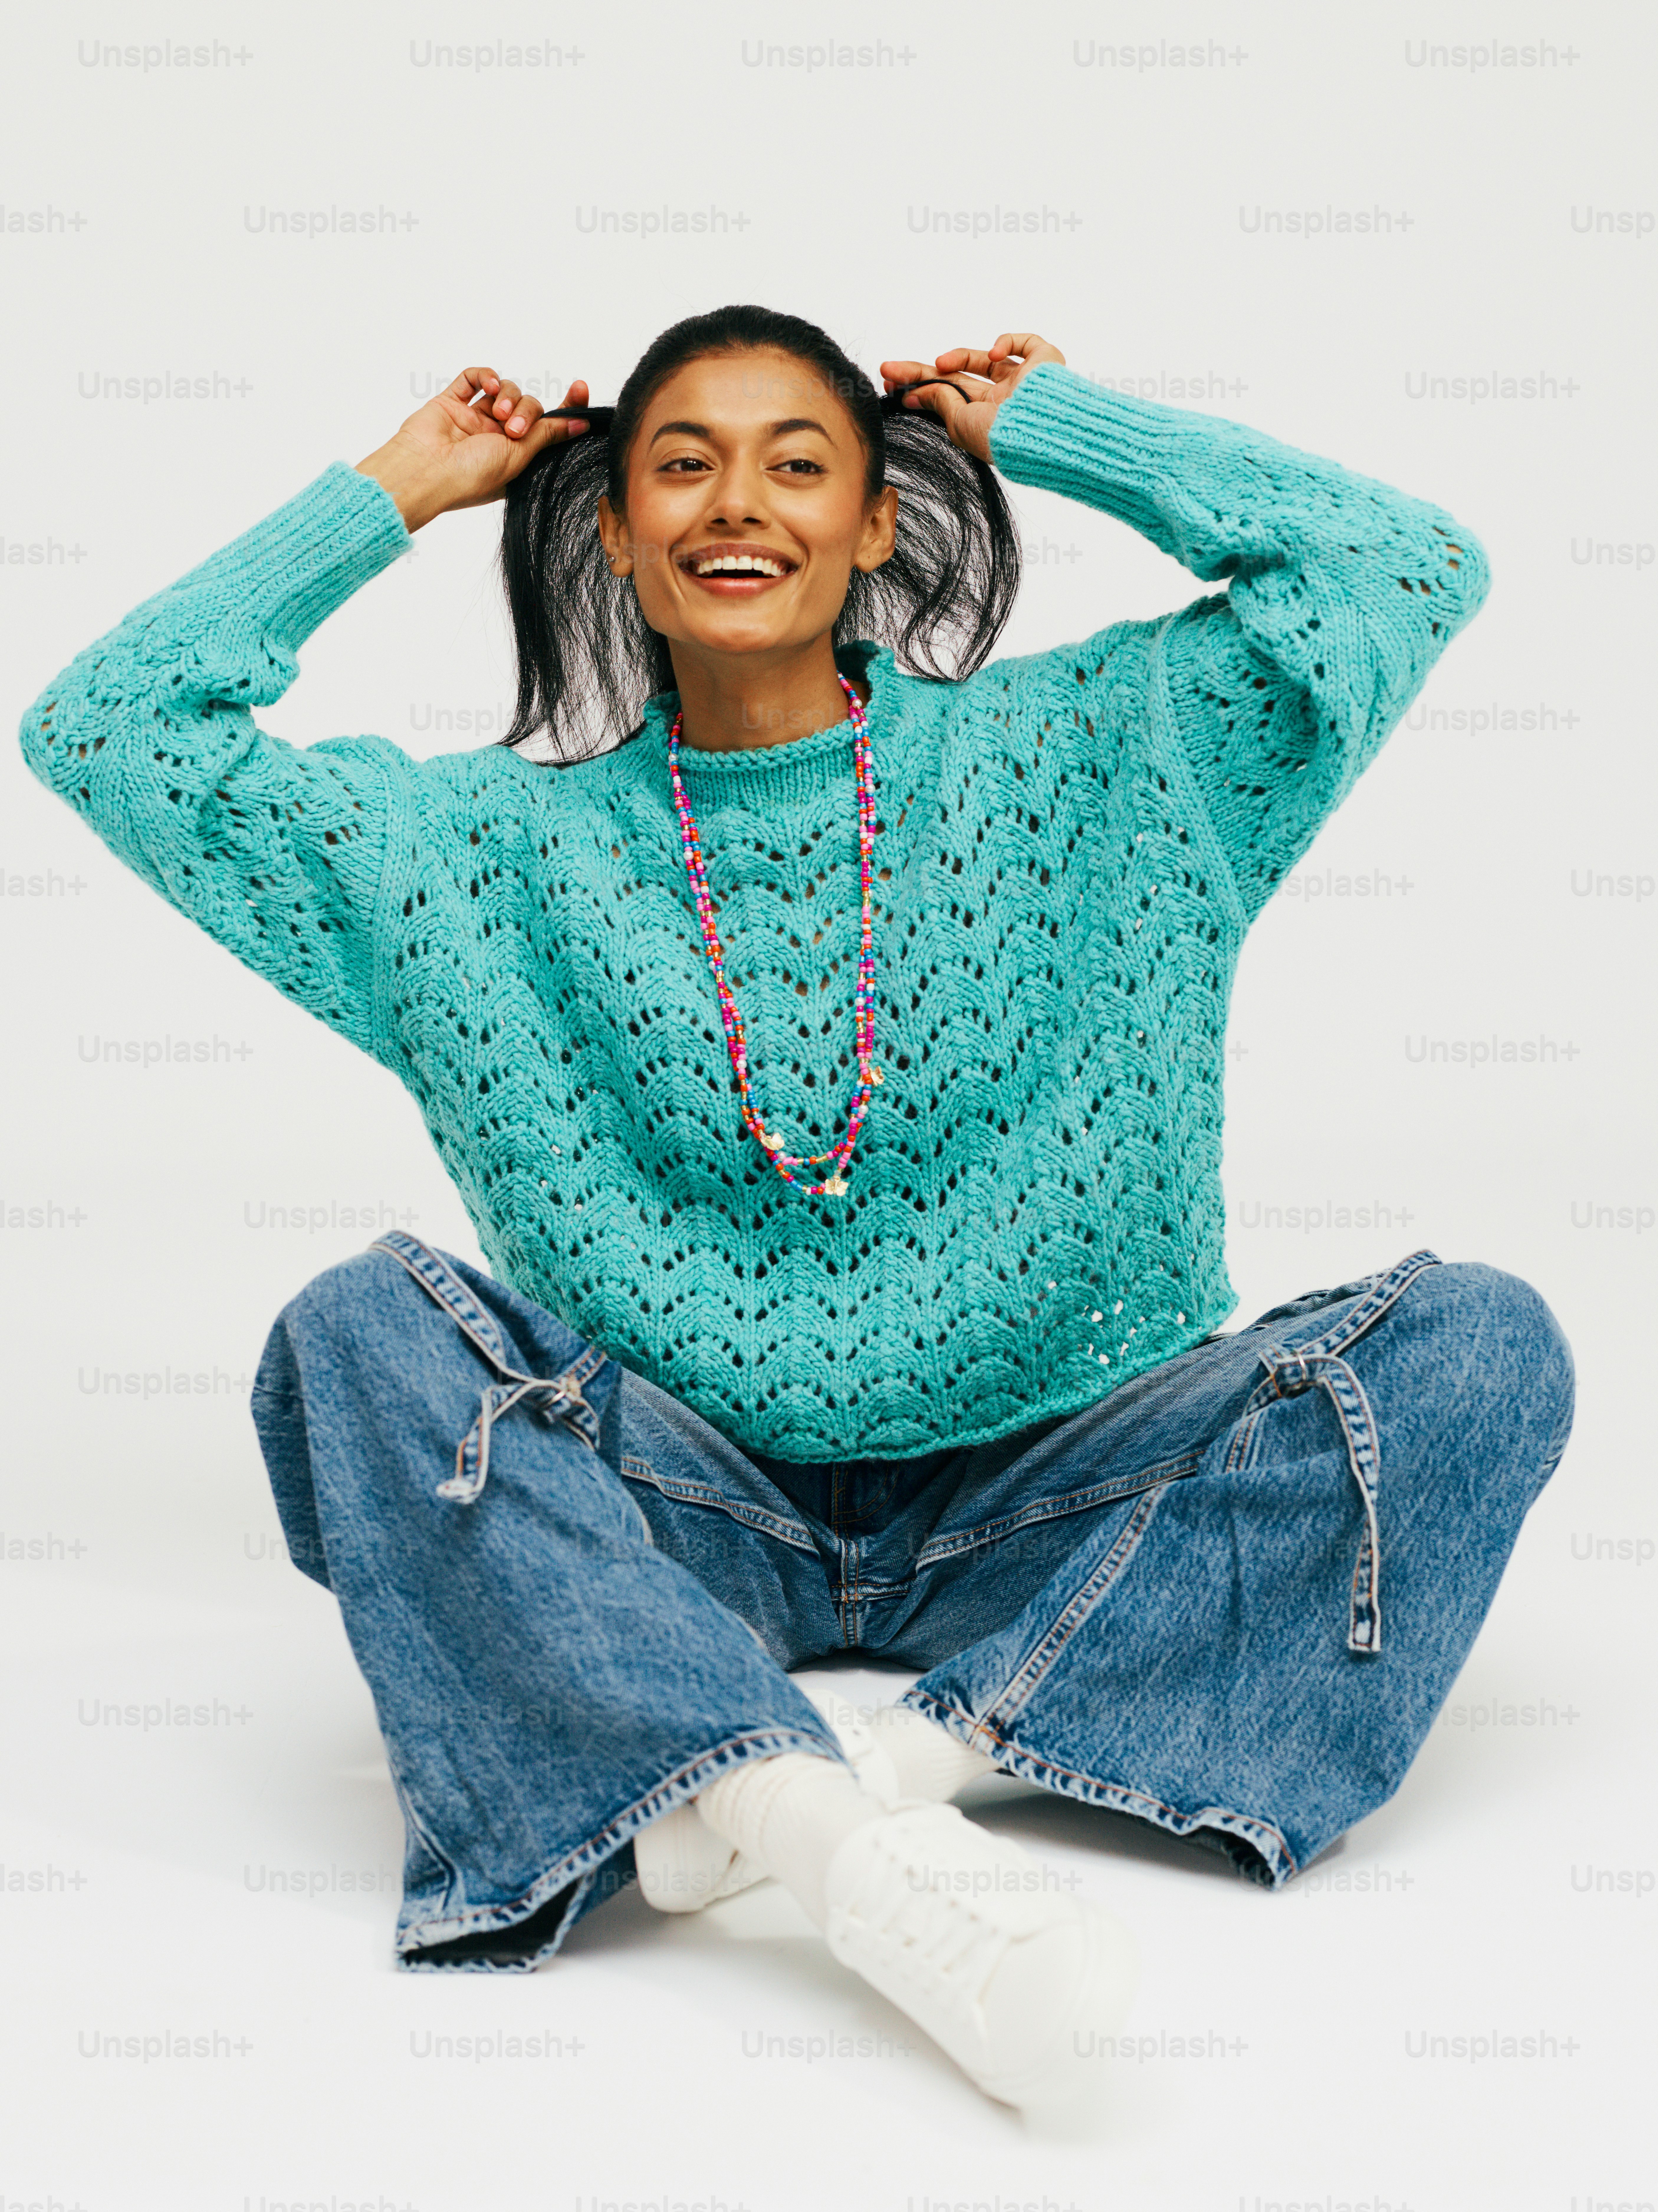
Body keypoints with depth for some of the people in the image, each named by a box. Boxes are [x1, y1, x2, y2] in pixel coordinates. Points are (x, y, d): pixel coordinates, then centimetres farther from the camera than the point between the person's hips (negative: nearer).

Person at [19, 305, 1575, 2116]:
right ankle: (853, 1848, -41)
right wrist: (389, 496, 10)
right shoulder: (502, 845, 7)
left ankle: (926, 1744, -31)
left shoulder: (1070, 757, 5)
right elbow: (107, 729, 7)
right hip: (685, 1518, 0)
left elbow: (1409, 569, -1)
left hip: (1037, 1507, 1)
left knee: (1477, 1346, -20)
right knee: (362, 1331, -28)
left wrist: (1051, 427, 7)